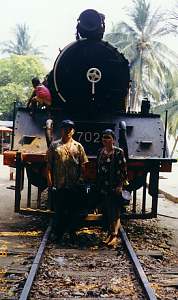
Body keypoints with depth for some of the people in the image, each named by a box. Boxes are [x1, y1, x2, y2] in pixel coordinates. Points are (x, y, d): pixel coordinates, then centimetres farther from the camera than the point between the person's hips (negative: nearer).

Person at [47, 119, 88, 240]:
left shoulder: (78, 146, 8)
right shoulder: (54, 145, 5)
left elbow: (83, 165, 6)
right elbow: (49, 165, 3)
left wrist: (81, 179, -5)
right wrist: (50, 181, -4)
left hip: (74, 185, 1)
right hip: (59, 185, -1)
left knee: (74, 210, 9)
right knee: (59, 210, 6)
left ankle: (72, 233, 22)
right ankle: (58, 234, 17)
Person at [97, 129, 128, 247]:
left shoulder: (119, 152, -9)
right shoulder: (101, 152, 8)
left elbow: (123, 170, -10)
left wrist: (120, 185, -14)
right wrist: (98, 185, 13)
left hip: (115, 188, -6)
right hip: (103, 187, 6)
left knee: (115, 212, -3)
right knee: (106, 212, 11)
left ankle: (115, 235, 0)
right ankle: (110, 233, 23)